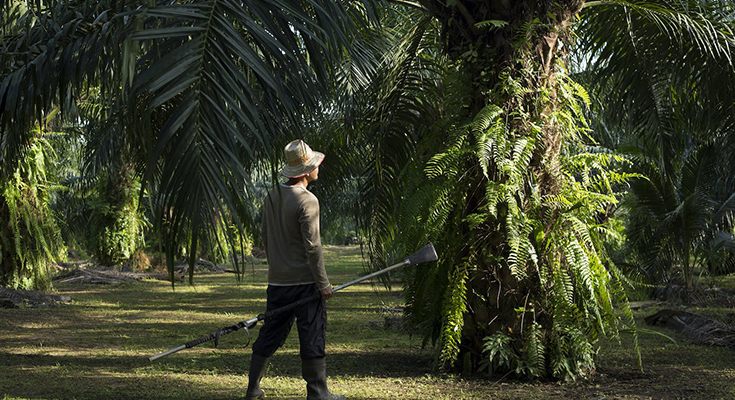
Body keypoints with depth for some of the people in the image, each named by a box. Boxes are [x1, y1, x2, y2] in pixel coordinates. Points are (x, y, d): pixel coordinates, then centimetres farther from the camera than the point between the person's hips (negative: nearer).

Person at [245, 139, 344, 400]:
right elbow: (312, 246, -17)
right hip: (304, 281, -7)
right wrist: (323, 284, -12)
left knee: (270, 335, 14)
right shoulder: (307, 201, -14)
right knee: (312, 338, 0)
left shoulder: (272, 197, 9)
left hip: (277, 281, 7)